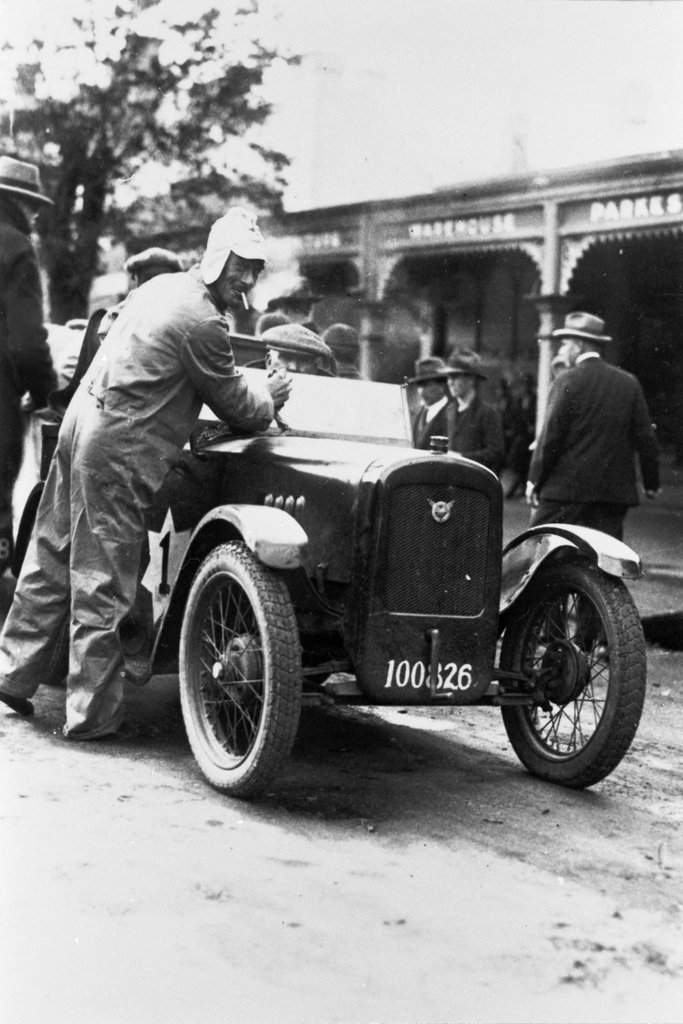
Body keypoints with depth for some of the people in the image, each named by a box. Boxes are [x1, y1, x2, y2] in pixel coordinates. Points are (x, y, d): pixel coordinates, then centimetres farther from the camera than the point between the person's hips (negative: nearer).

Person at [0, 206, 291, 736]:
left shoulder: (164, 286, 14)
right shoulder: (203, 322, -15)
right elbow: (236, 405, -6)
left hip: (80, 423, 9)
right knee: (104, 587, -1)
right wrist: (270, 400, 15)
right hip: (118, 453, -9)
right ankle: (92, 714, 7)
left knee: (51, 561, 17)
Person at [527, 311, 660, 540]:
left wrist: (535, 479, -2)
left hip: (566, 487, -4)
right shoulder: (629, 383, 7)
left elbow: (551, 434, -9)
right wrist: (651, 482, 16)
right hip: (615, 491, 5)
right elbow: (645, 437, 8)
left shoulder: (568, 381, -6)